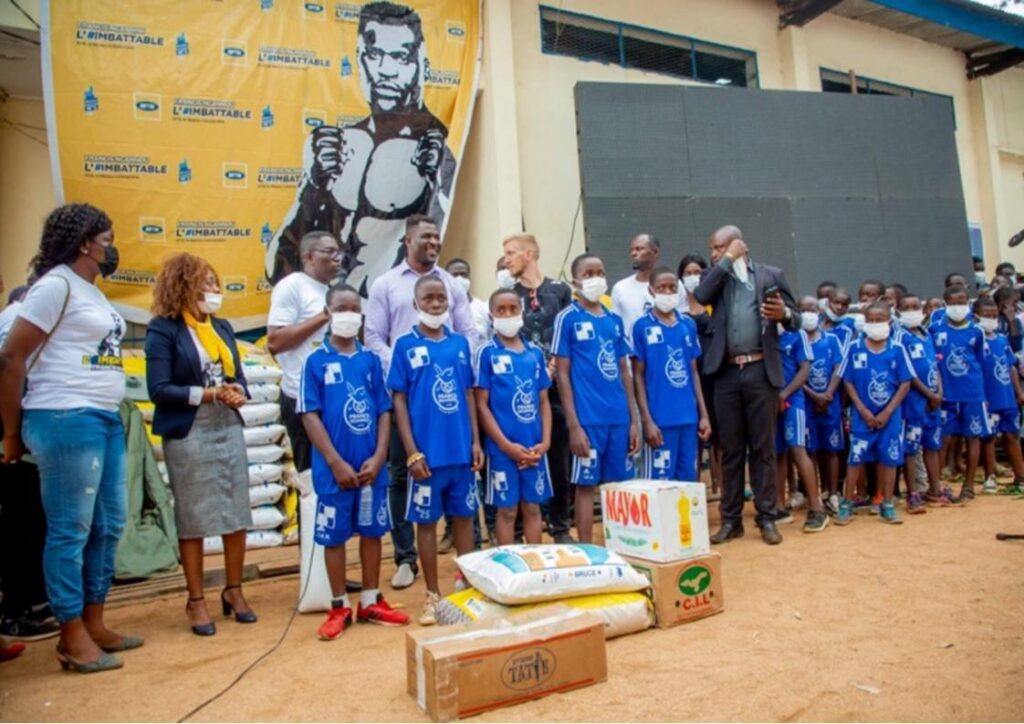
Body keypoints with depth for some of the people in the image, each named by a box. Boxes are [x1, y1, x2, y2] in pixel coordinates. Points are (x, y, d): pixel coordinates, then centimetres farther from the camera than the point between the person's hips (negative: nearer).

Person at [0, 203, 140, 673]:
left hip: (105, 420, 9)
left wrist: (106, 416, 9)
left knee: (108, 525, 13)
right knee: (70, 529, -1)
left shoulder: (90, 291, 18)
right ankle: (73, 637, 11)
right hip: (66, 420, -9)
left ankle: (94, 624, 25)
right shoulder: (57, 284, -8)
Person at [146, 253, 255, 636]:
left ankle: (234, 590, 24)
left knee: (237, 513, 8)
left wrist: (237, 392, -8)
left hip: (229, 429, 5)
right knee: (193, 518, 4)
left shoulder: (222, 327, 12)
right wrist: (208, 394, -19)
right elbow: (159, 389, -12)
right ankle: (196, 600, 18)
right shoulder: (163, 330, -6)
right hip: (188, 435, -5)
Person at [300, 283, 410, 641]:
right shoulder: (316, 361, -4)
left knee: (372, 530, 12)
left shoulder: (371, 360, 5)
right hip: (334, 468, -3)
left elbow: (384, 411, 4)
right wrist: (336, 462, -13)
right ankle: (339, 607, 23)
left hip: (371, 465, 3)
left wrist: (379, 457, -7)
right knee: (334, 535, 8)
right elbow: (310, 416, -7)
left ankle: (371, 601, 28)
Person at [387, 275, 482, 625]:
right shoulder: (405, 345, -3)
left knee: (464, 516, 13)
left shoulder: (460, 343, 6)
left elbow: (468, 394, 10)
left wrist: (476, 441, 4)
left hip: (461, 450, 3)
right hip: (427, 452, -3)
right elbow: (398, 401, -4)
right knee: (427, 521, 8)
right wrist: (412, 452, -9)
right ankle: (433, 595, 22)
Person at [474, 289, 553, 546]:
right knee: (507, 509, 7)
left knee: (533, 507, 13)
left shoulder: (535, 353, 7)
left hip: (534, 448, 3)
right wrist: (507, 445, -12)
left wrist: (545, 442, -2)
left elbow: (544, 401, 10)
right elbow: (481, 404, -6)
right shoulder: (487, 353, -3)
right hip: (503, 448, -3)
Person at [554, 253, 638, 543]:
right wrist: (573, 425, -10)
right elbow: (562, 374, -5)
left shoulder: (615, 320, 12)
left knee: (619, 485, 11)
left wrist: (633, 420, 10)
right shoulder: (567, 318, -3)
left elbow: (624, 372, 14)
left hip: (619, 418, 5)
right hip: (588, 418, -5)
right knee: (586, 485, 4)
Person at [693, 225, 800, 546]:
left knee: (763, 448, 5)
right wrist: (729, 260, -6)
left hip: (761, 371, -2)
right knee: (730, 449, 7)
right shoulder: (717, 277, 12)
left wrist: (784, 314, -18)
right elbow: (701, 296, -11)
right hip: (726, 373, 2)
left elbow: (795, 321, 5)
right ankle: (731, 519, 16)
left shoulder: (771, 274, 7)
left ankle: (766, 518, 16)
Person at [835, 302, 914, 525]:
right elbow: (848, 381, -2)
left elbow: (905, 383, -2)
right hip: (862, 415, -1)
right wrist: (863, 410, -9)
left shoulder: (897, 350, -2)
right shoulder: (855, 347, -4)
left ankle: (887, 505, 18)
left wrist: (887, 412, -8)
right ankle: (847, 504, 10)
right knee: (856, 458, 2)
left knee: (889, 458, 6)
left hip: (889, 415, 1)